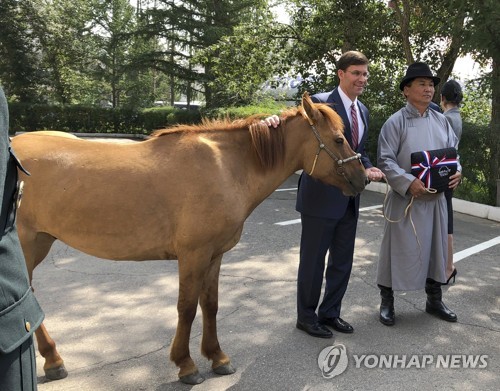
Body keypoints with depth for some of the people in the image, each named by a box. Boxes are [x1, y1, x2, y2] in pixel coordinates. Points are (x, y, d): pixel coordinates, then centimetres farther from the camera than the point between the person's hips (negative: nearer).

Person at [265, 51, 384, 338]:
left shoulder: (363, 111, 13)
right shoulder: (320, 103, -12)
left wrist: (369, 169, -1)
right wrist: (277, 120, -45)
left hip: (350, 200, 8)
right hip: (321, 196, -8)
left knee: (343, 260, 17)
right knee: (313, 260, 7)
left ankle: (330, 313, 34)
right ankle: (306, 316, 25)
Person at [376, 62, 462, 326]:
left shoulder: (441, 121, 9)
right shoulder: (395, 122, -8)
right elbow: (385, 160, -13)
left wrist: (456, 172, -6)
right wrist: (408, 183, -24)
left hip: (436, 198, 6)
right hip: (405, 199, -6)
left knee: (436, 248, 15)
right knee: (398, 249, 2)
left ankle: (434, 300, 32)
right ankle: (387, 302, 18)